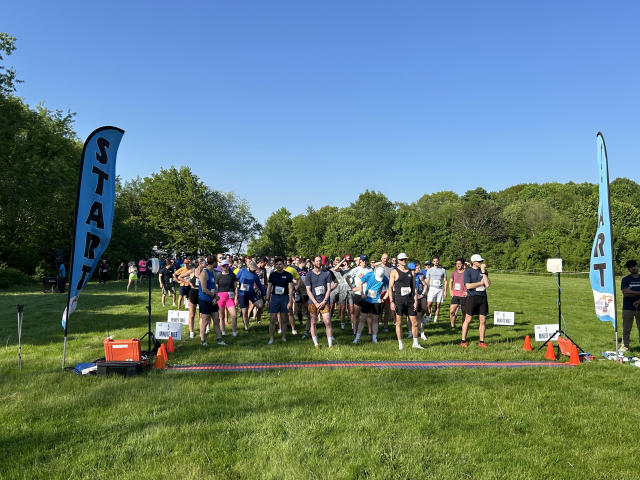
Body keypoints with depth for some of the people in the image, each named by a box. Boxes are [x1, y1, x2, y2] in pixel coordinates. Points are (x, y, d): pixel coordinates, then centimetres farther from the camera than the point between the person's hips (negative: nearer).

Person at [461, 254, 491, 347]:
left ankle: (481, 341, 16)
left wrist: (483, 271, -6)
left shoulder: (484, 271, 11)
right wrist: (481, 282, -4)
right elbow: (468, 286, -12)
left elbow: (488, 284, -3)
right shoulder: (468, 271, -2)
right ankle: (463, 341, 8)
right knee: (468, 319, -2)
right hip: (472, 297, -4)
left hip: (483, 297, 4)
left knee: (483, 320, 5)